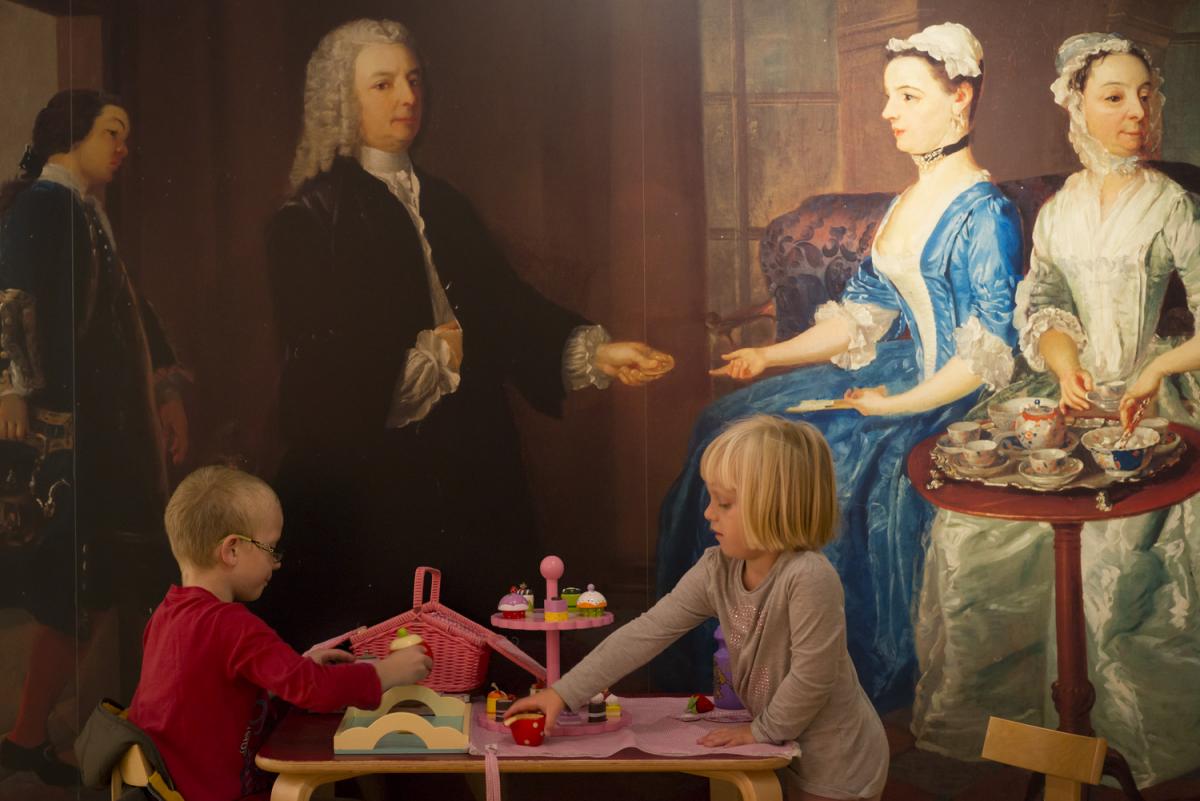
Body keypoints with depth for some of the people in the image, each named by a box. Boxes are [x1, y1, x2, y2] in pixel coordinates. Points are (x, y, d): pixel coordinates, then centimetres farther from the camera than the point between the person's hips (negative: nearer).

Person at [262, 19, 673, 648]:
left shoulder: (445, 207, 16)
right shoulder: (312, 221, -4)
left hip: (469, 474, 6)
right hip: (367, 474, -6)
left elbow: (507, 306, 8)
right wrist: (436, 354, -6)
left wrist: (595, 352, -7)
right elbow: (325, 368, -12)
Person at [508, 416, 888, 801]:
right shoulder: (716, 571, -9)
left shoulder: (809, 578, -32)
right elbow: (648, 633, -10)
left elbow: (811, 676, -28)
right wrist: (563, 692, -14)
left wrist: (762, 730, -12)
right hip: (785, 750, 6)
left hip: (838, 759, -6)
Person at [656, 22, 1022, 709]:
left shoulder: (985, 215, -13)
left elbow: (990, 355, -18)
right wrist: (769, 357, 10)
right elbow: (865, 315, 17)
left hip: (948, 397, -9)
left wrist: (896, 405, -24)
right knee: (731, 425, -5)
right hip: (891, 373, 9)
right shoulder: (905, 203, 14)